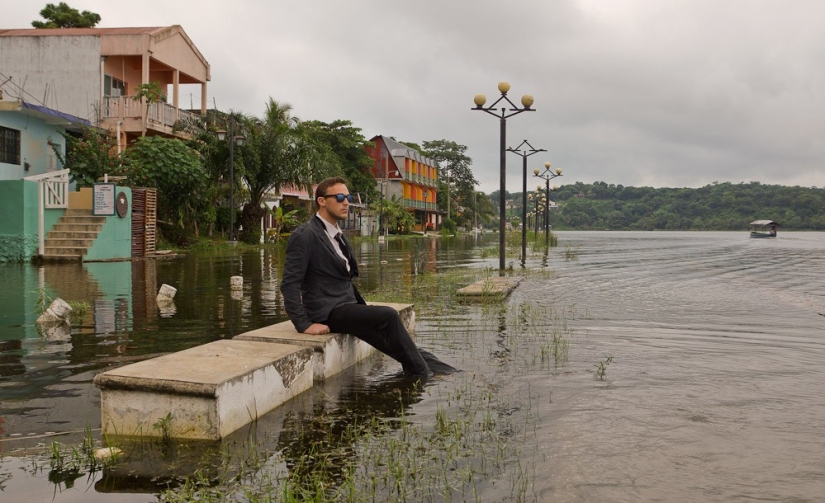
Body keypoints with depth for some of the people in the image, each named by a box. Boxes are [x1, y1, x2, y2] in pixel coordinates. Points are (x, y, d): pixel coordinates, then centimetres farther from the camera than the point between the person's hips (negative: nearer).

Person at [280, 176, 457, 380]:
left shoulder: (338, 235, 16)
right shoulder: (304, 236, -11)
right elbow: (289, 284, -15)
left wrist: (363, 308, 12)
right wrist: (304, 324, -20)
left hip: (348, 307, 9)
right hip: (328, 312, -9)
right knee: (389, 315, -21)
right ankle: (423, 374, -8)